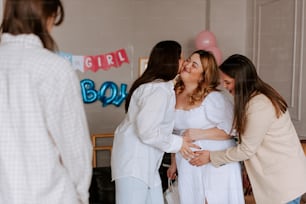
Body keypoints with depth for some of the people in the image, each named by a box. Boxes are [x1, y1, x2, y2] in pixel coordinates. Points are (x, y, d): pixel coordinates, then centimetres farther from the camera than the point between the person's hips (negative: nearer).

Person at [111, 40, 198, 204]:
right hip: (133, 161, -10)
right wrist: (177, 143, -12)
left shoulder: (161, 86, 16)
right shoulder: (159, 89, -18)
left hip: (144, 161, 10)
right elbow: (147, 131, -24)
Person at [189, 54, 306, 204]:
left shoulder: (258, 106, -26)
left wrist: (212, 157, -9)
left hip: (284, 179, -9)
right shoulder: (258, 96, 5)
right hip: (276, 174, 9)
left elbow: (247, 150, -18)